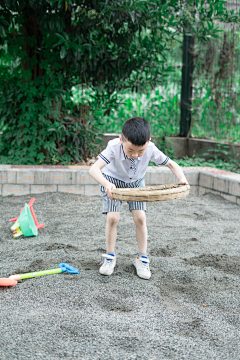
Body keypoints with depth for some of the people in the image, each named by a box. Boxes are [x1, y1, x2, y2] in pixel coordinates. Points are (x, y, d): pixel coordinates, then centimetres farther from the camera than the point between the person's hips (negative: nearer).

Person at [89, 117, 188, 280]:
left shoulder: (151, 149, -31)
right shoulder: (114, 147, -37)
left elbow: (171, 164, -18)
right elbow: (94, 169, -46)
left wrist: (182, 178, -38)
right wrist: (106, 184, -65)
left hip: (136, 182, 2)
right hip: (113, 181, -2)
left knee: (140, 218, -8)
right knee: (112, 218, -12)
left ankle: (142, 259, 8)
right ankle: (110, 257, 8)